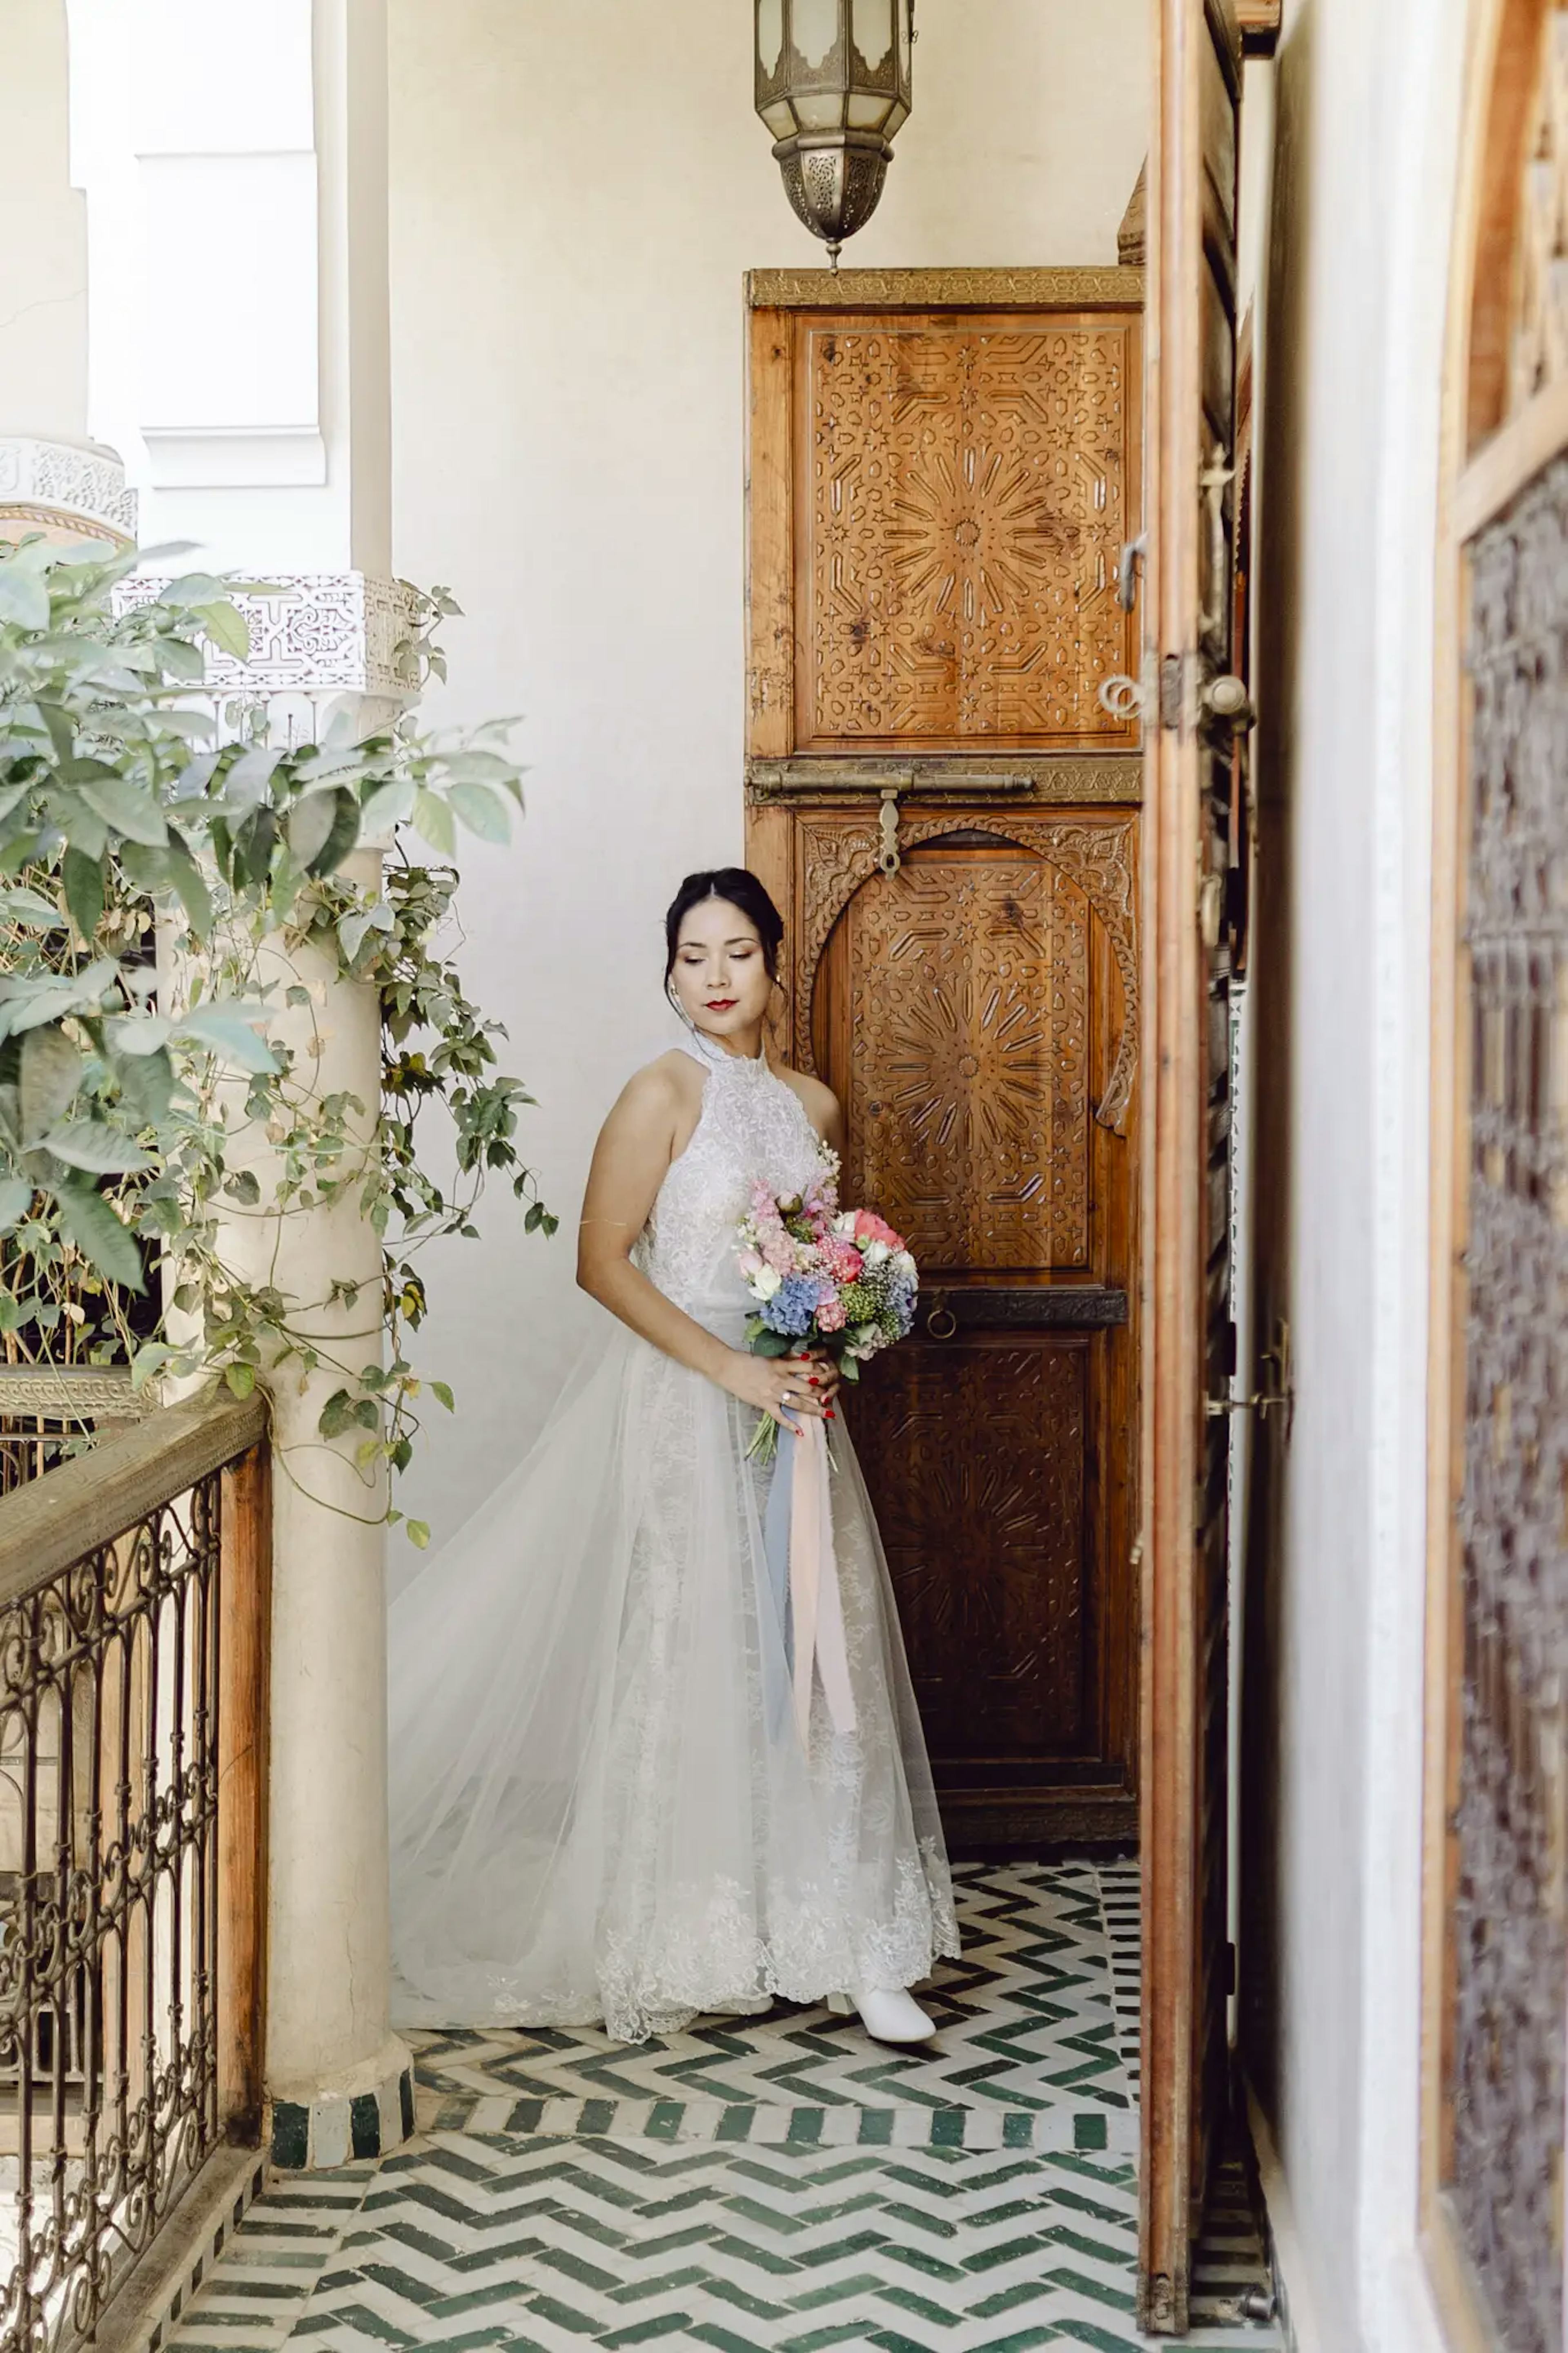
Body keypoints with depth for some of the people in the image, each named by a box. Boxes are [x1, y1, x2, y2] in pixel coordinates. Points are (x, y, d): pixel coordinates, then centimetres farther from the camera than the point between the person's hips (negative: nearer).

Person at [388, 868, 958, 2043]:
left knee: (820, 1660, 3)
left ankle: (843, 1939, 10)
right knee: (695, 1659, -2)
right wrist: (734, 1370, -17)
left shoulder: (813, 1104, 10)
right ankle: (688, 1941, 11)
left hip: (794, 1411, 5)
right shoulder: (663, 1095, -7)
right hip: (685, 1406, -5)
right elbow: (603, 1261, -12)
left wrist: (829, 1357, 1)